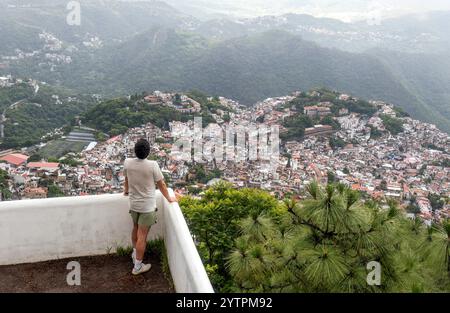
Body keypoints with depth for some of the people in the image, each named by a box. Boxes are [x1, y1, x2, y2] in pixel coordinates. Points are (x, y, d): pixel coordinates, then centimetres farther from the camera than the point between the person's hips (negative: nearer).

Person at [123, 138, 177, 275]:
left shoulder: (127, 163, -10)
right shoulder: (152, 165, -24)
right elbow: (161, 184, -11)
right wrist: (169, 198, 6)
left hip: (133, 204, 5)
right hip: (147, 206, -5)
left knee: (136, 228, 27)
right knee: (142, 236, 4)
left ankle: (135, 253, 46)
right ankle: (137, 267, 15)